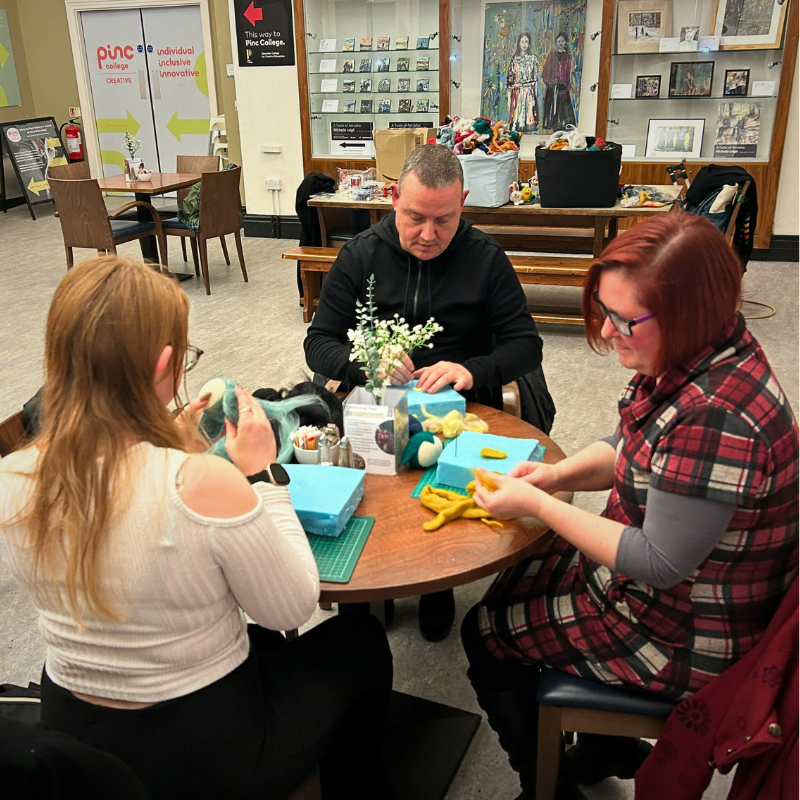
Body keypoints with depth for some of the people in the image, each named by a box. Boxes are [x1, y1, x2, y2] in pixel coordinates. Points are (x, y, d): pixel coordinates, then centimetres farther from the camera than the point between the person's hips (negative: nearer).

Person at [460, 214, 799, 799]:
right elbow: (629, 451, 9)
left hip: (683, 637, -9)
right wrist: (558, 474, -9)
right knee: (511, 584, 26)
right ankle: (611, 748, 41)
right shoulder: (685, 362, -6)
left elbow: (660, 564, -30)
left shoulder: (714, 417, -36)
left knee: (484, 633, 6)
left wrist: (535, 504, -24)